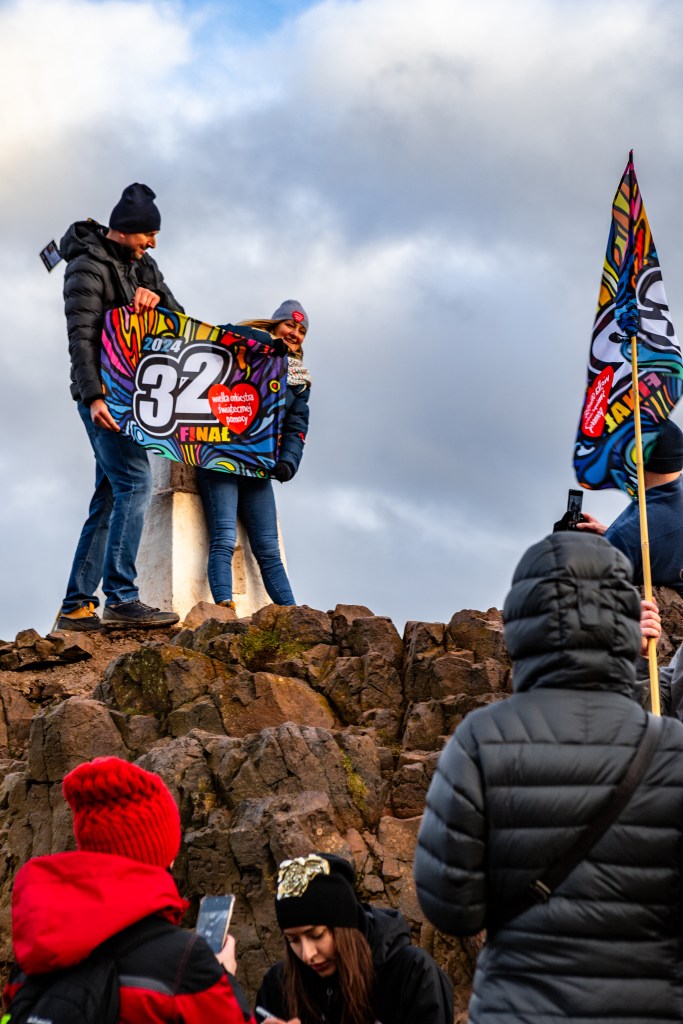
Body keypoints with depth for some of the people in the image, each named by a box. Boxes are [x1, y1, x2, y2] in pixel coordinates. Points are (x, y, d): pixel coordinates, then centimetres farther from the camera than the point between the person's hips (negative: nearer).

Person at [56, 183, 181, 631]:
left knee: (111, 497, 7)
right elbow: (81, 337, -17)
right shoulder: (88, 267, -8)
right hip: (104, 395, -9)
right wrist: (92, 396, -27)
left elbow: (178, 320, 11)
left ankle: (77, 606, 9)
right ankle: (121, 598, -24)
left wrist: (155, 296, -11)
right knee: (135, 482, -20)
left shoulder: (142, 265, 17)